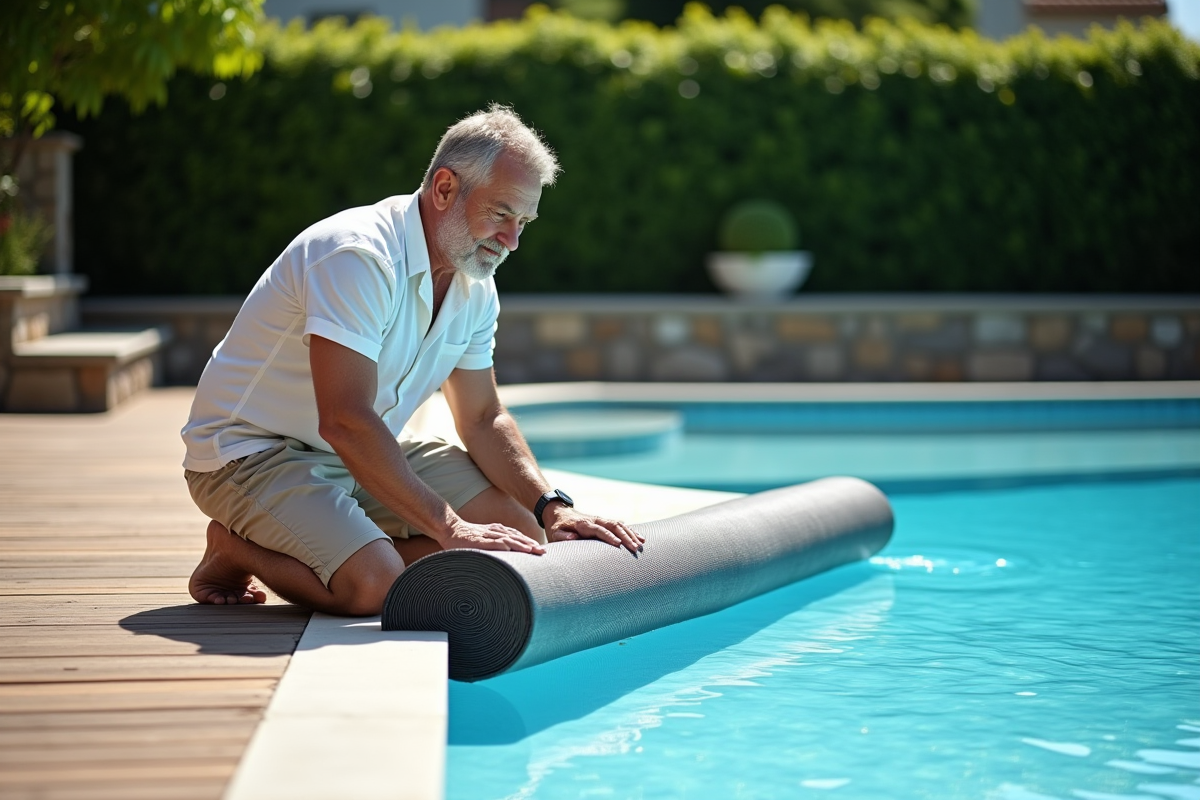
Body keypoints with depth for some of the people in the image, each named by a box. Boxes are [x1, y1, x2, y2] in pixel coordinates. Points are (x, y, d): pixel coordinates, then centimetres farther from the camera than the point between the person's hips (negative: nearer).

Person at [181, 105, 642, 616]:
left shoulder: (475, 288, 1)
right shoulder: (358, 256, -27)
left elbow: (482, 419, 8)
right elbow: (344, 422, -33)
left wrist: (552, 508, -9)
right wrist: (450, 528, -33)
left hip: (364, 453, 8)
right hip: (252, 453, -8)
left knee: (515, 529, -3)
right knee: (373, 583, -30)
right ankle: (237, 549, -3)